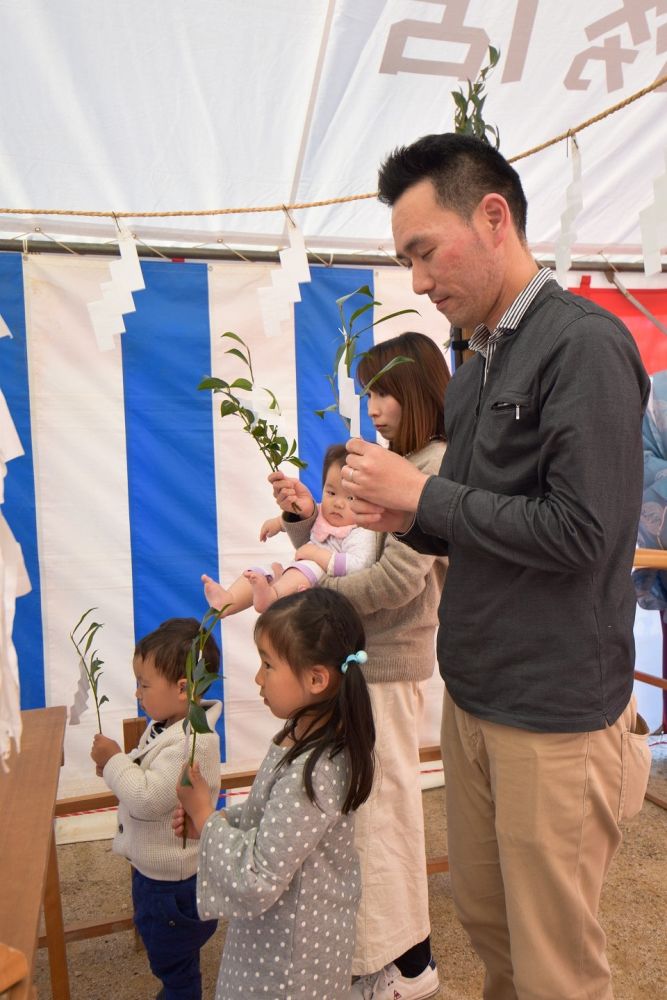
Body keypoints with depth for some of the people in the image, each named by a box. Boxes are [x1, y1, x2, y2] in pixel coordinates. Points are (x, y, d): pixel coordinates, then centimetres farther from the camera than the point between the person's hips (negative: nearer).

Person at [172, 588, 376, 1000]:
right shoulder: (305, 735, -7)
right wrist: (212, 819, -5)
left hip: (291, 950, -8)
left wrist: (206, 817, -18)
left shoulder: (311, 774, -35)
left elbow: (256, 882, -28)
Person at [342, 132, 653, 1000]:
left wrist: (424, 493, -15)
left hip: (557, 716, -7)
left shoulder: (584, 343, -15)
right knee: (484, 920, 24)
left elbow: (578, 533, -22)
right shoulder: (475, 371, 10)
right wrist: (411, 520, -4)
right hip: (472, 698, 8)